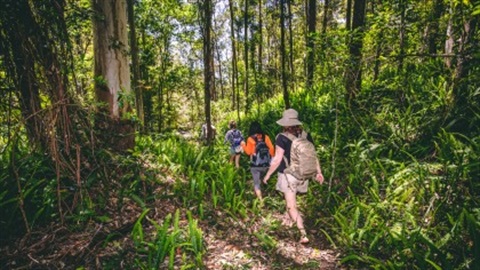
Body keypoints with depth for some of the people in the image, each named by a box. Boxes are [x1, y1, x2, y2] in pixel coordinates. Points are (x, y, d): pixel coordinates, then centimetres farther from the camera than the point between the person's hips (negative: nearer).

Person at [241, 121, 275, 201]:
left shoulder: (250, 139, -6)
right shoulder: (265, 137, 1)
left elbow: (248, 152, -4)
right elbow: (271, 148, -3)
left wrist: (243, 145, 13)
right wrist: (271, 158, 11)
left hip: (255, 164, -3)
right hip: (266, 163, 3)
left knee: (256, 183, 6)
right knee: (259, 179, 24)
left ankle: (261, 200, 1)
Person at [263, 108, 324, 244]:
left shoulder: (282, 138, -16)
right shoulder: (306, 135, -1)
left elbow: (277, 159, -15)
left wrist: (268, 174, -4)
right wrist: (318, 172, 14)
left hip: (288, 175, -5)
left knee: (291, 206, 3)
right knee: (291, 201, 29)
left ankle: (303, 235, -3)